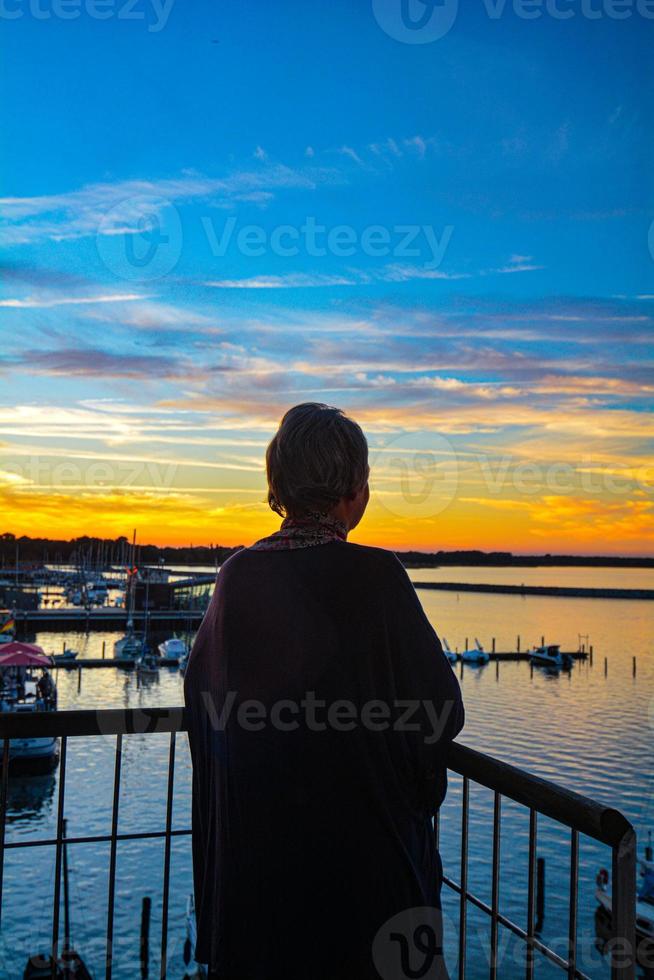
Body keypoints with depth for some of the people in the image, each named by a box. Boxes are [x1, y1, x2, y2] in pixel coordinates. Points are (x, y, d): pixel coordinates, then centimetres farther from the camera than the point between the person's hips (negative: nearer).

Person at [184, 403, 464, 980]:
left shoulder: (238, 576, -6)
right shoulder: (375, 576, -20)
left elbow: (199, 693, 6)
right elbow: (444, 710, -13)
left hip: (251, 841, 4)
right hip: (363, 842, -4)